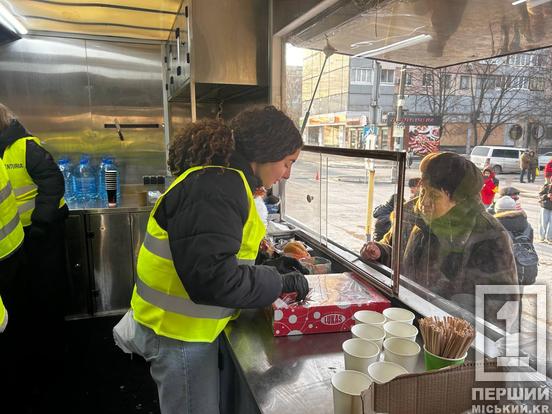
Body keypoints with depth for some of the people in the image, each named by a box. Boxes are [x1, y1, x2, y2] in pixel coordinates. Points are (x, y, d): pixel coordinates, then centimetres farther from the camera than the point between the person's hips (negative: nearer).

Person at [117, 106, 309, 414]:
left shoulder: (224, 180, 8)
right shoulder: (217, 188, -26)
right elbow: (213, 279, -31)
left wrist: (271, 270, 5)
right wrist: (279, 283, -18)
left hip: (194, 326, 9)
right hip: (180, 333, -9)